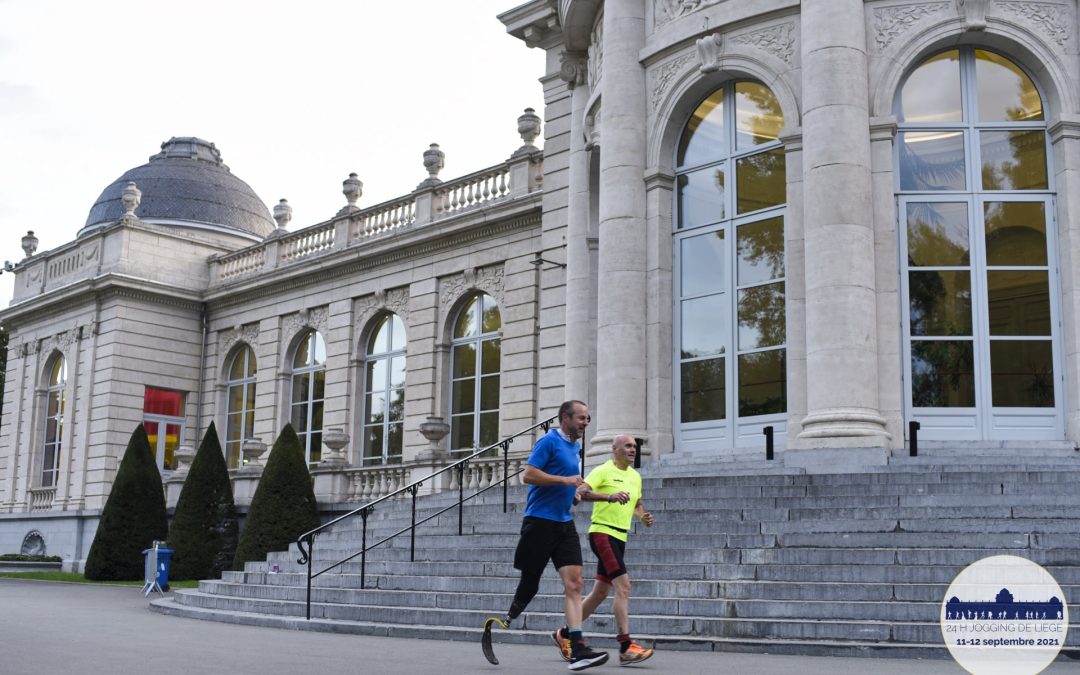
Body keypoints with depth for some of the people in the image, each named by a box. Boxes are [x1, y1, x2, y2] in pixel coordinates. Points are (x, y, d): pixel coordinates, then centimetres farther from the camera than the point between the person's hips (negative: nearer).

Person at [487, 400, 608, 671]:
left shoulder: (574, 447, 18)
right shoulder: (549, 441, -8)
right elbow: (529, 475, -17)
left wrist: (573, 492, 15)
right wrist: (564, 480, -20)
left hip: (564, 523, 7)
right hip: (540, 523, -7)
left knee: (574, 583, -6)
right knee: (530, 582, 1)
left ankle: (577, 649, -11)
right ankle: (504, 622, 23)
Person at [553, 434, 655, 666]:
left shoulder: (635, 476, 16)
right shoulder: (603, 471, -7)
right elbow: (581, 492, -21)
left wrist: (643, 516, 7)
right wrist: (610, 496, -35)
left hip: (620, 538, 9)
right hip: (602, 532, -8)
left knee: (600, 593, 12)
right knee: (623, 584, -19)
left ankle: (564, 634, 26)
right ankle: (626, 647, -19)